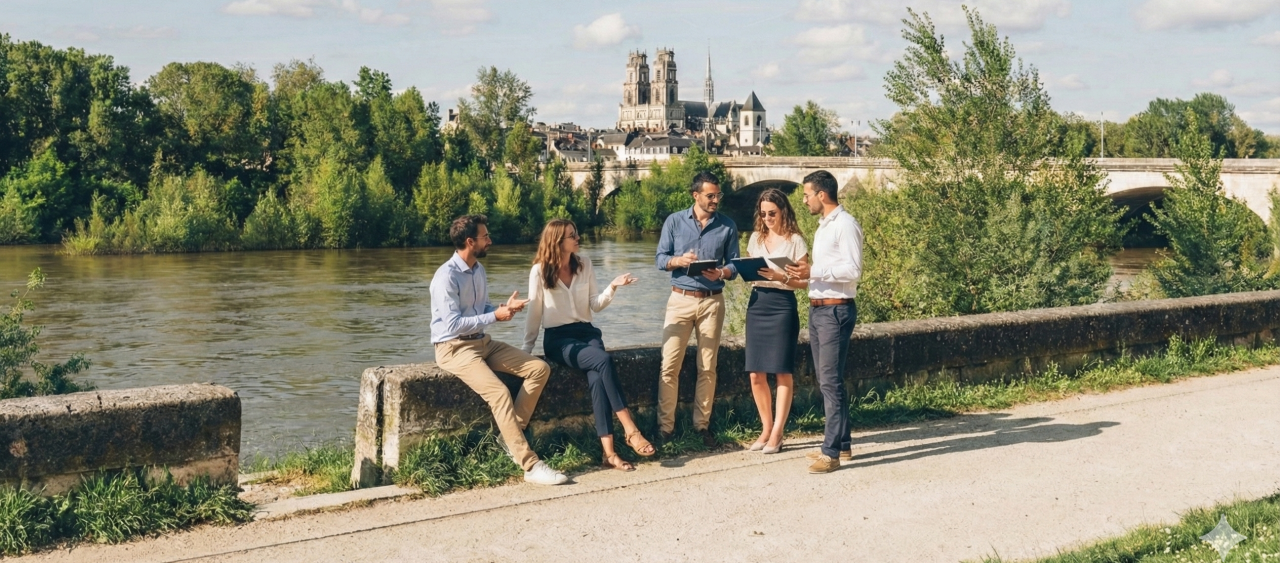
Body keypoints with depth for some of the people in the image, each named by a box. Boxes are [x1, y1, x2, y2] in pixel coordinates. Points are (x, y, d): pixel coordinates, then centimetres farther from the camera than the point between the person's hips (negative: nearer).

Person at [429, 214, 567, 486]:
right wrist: (495, 316, -17)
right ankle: (530, 465, -28)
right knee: (499, 393, -30)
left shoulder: (478, 269, 10)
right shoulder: (447, 277, -18)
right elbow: (453, 324, -21)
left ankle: (512, 434, -5)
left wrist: (506, 307, -3)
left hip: (483, 341, 9)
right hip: (455, 348, -9)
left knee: (539, 368, -5)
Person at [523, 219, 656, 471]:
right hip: (558, 339, -4)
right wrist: (526, 350, 3)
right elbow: (534, 313, 2)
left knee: (597, 378, -29)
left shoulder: (584, 264, 7)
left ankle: (608, 451, -34)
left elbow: (595, 305, 6)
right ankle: (631, 431, -31)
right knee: (604, 360, -32)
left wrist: (612, 287, -11)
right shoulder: (539, 271, -4)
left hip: (587, 332, 4)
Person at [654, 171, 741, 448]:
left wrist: (721, 273, -18)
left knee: (708, 368, 5)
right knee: (669, 365, -6)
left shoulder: (728, 226, 4)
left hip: (712, 302, 1)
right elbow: (660, 258, 2)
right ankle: (665, 426, 1)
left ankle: (702, 424, 14)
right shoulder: (675, 221, 3)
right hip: (680, 299, -1)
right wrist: (679, 261, -19)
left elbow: (734, 264, 4)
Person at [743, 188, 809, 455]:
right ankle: (766, 428, 18)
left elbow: (804, 280, -5)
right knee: (756, 374, 5)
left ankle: (777, 433, 4)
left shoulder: (795, 241, -3)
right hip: (757, 304, 5)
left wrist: (781, 277, -21)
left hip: (782, 305, -5)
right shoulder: (756, 238, 12)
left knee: (783, 371, -1)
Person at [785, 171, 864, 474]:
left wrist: (813, 271, -20)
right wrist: (804, 272, 6)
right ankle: (841, 444, 21)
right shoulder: (824, 226, 18)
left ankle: (832, 452, -9)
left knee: (831, 381, -11)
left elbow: (853, 270, -20)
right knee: (827, 381, 13)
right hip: (817, 310, 10)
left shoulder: (845, 225, -12)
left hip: (836, 310, -10)